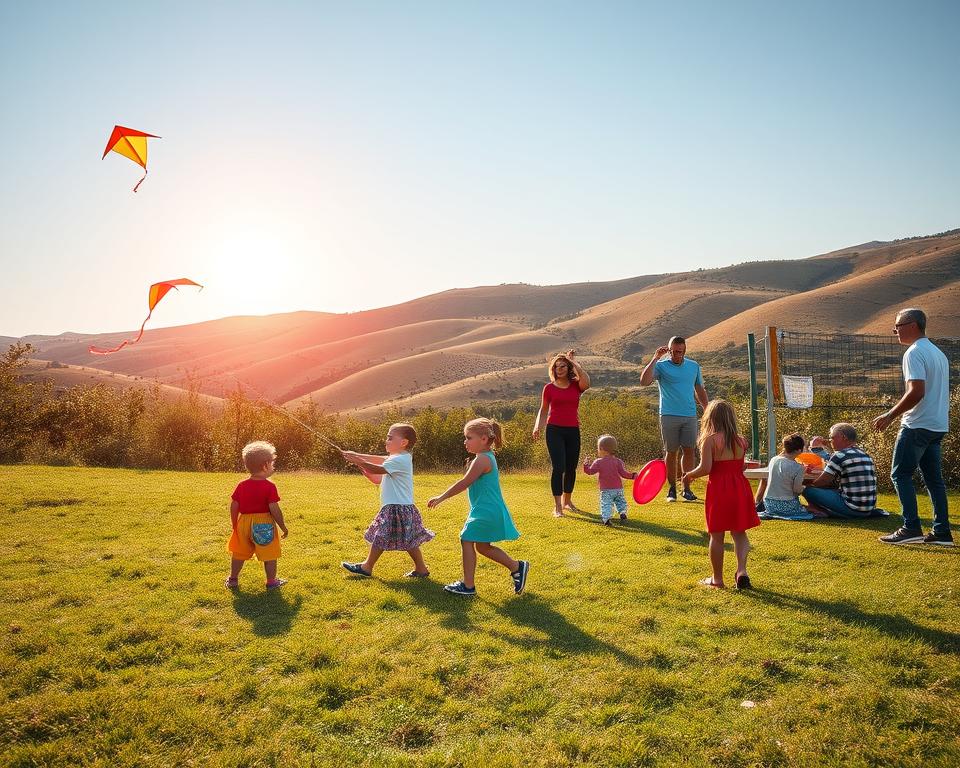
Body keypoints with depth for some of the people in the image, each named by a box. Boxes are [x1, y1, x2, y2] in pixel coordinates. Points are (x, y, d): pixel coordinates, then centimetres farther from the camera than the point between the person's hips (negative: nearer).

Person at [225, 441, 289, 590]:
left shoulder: (241, 485, 0)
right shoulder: (269, 487, -14)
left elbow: (234, 506, 2)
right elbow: (274, 509, -16)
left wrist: (234, 524, 15)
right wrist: (283, 526, -6)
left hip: (244, 522, 5)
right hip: (264, 524, -5)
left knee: (239, 553, 19)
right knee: (269, 555, 9)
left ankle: (233, 579, 31)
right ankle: (271, 581, 17)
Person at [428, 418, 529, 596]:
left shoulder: (482, 460, -18)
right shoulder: (487, 457, 13)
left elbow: (464, 483, -22)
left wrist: (441, 498, -17)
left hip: (485, 512, -11)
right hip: (490, 510, 11)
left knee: (467, 541, -3)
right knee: (483, 546, 19)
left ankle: (468, 586, 4)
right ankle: (517, 567, 23)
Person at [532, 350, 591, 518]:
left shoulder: (576, 385, 4)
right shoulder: (549, 387, 4)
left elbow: (586, 382, -19)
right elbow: (543, 410, 10)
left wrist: (574, 361, -11)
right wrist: (537, 427, -6)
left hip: (573, 430, 2)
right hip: (554, 430, -2)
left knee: (571, 468, 11)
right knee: (558, 467, -12)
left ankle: (567, 501, 30)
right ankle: (557, 506, -9)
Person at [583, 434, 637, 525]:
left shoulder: (598, 462, -4)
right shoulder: (618, 461, 1)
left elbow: (590, 471, 0)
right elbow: (623, 473, -4)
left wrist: (586, 465, 15)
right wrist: (632, 475, 7)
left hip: (605, 490, -3)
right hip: (618, 488, 3)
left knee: (606, 504, -5)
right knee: (621, 501, 21)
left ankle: (606, 518, -25)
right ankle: (622, 512, -1)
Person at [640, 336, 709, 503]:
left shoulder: (694, 366, 12)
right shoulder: (661, 366, -1)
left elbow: (700, 390, 20)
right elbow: (644, 381, -18)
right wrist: (655, 358, -18)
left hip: (690, 416, 3)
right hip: (669, 416, -3)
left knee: (689, 451, -1)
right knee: (671, 452, 2)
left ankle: (687, 489, 8)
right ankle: (672, 489, 11)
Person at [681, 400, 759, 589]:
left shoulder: (710, 440, -11)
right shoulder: (741, 440, 4)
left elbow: (705, 468, -16)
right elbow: (740, 467, 11)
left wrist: (689, 475, 1)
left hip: (718, 489, -4)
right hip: (740, 487, 4)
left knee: (717, 536, 7)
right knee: (739, 533, 15)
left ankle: (717, 578, 16)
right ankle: (741, 570, -1)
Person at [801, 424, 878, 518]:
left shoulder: (840, 455, -12)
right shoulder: (866, 455, 13)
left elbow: (822, 482, -8)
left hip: (852, 509, -9)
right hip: (869, 510, 9)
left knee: (809, 490, -7)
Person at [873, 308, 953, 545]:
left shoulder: (914, 353, -13)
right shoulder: (938, 353, 18)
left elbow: (916, 392, -23)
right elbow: (937, 393, 20)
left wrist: (890, 416, -16)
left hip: (918, 425, -9)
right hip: (938, 425, 9)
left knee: (901, 474, -3)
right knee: (934, 478, 11)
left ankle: (911, 528, -6)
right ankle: (942, 532, 12)